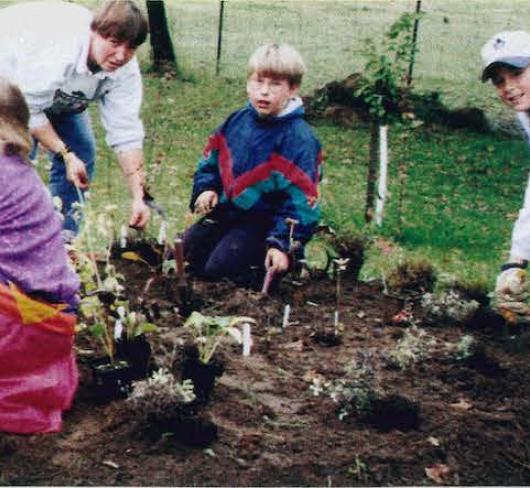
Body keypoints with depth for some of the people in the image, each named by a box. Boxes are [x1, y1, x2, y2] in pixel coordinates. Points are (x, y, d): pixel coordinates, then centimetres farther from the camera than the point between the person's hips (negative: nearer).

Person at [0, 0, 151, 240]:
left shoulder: (125, 69, -24)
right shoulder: (55, 49, -43)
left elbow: (126, 133, -24)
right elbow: (28, 110, -33)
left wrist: (138, 198, -30)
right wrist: (66, 154, -35)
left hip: (57, 91, 6)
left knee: (82, 153, -3)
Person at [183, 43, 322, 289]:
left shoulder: (298, 139, -18)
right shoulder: (237, 121, 2)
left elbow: (302, 199, -20)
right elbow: (210, 160, 18)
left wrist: (284, 244, -25)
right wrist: (206, 188, -1)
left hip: (264, 220, -7)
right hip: (228, 209, 7)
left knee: (220, 267, -18)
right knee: (189, 248, -1)